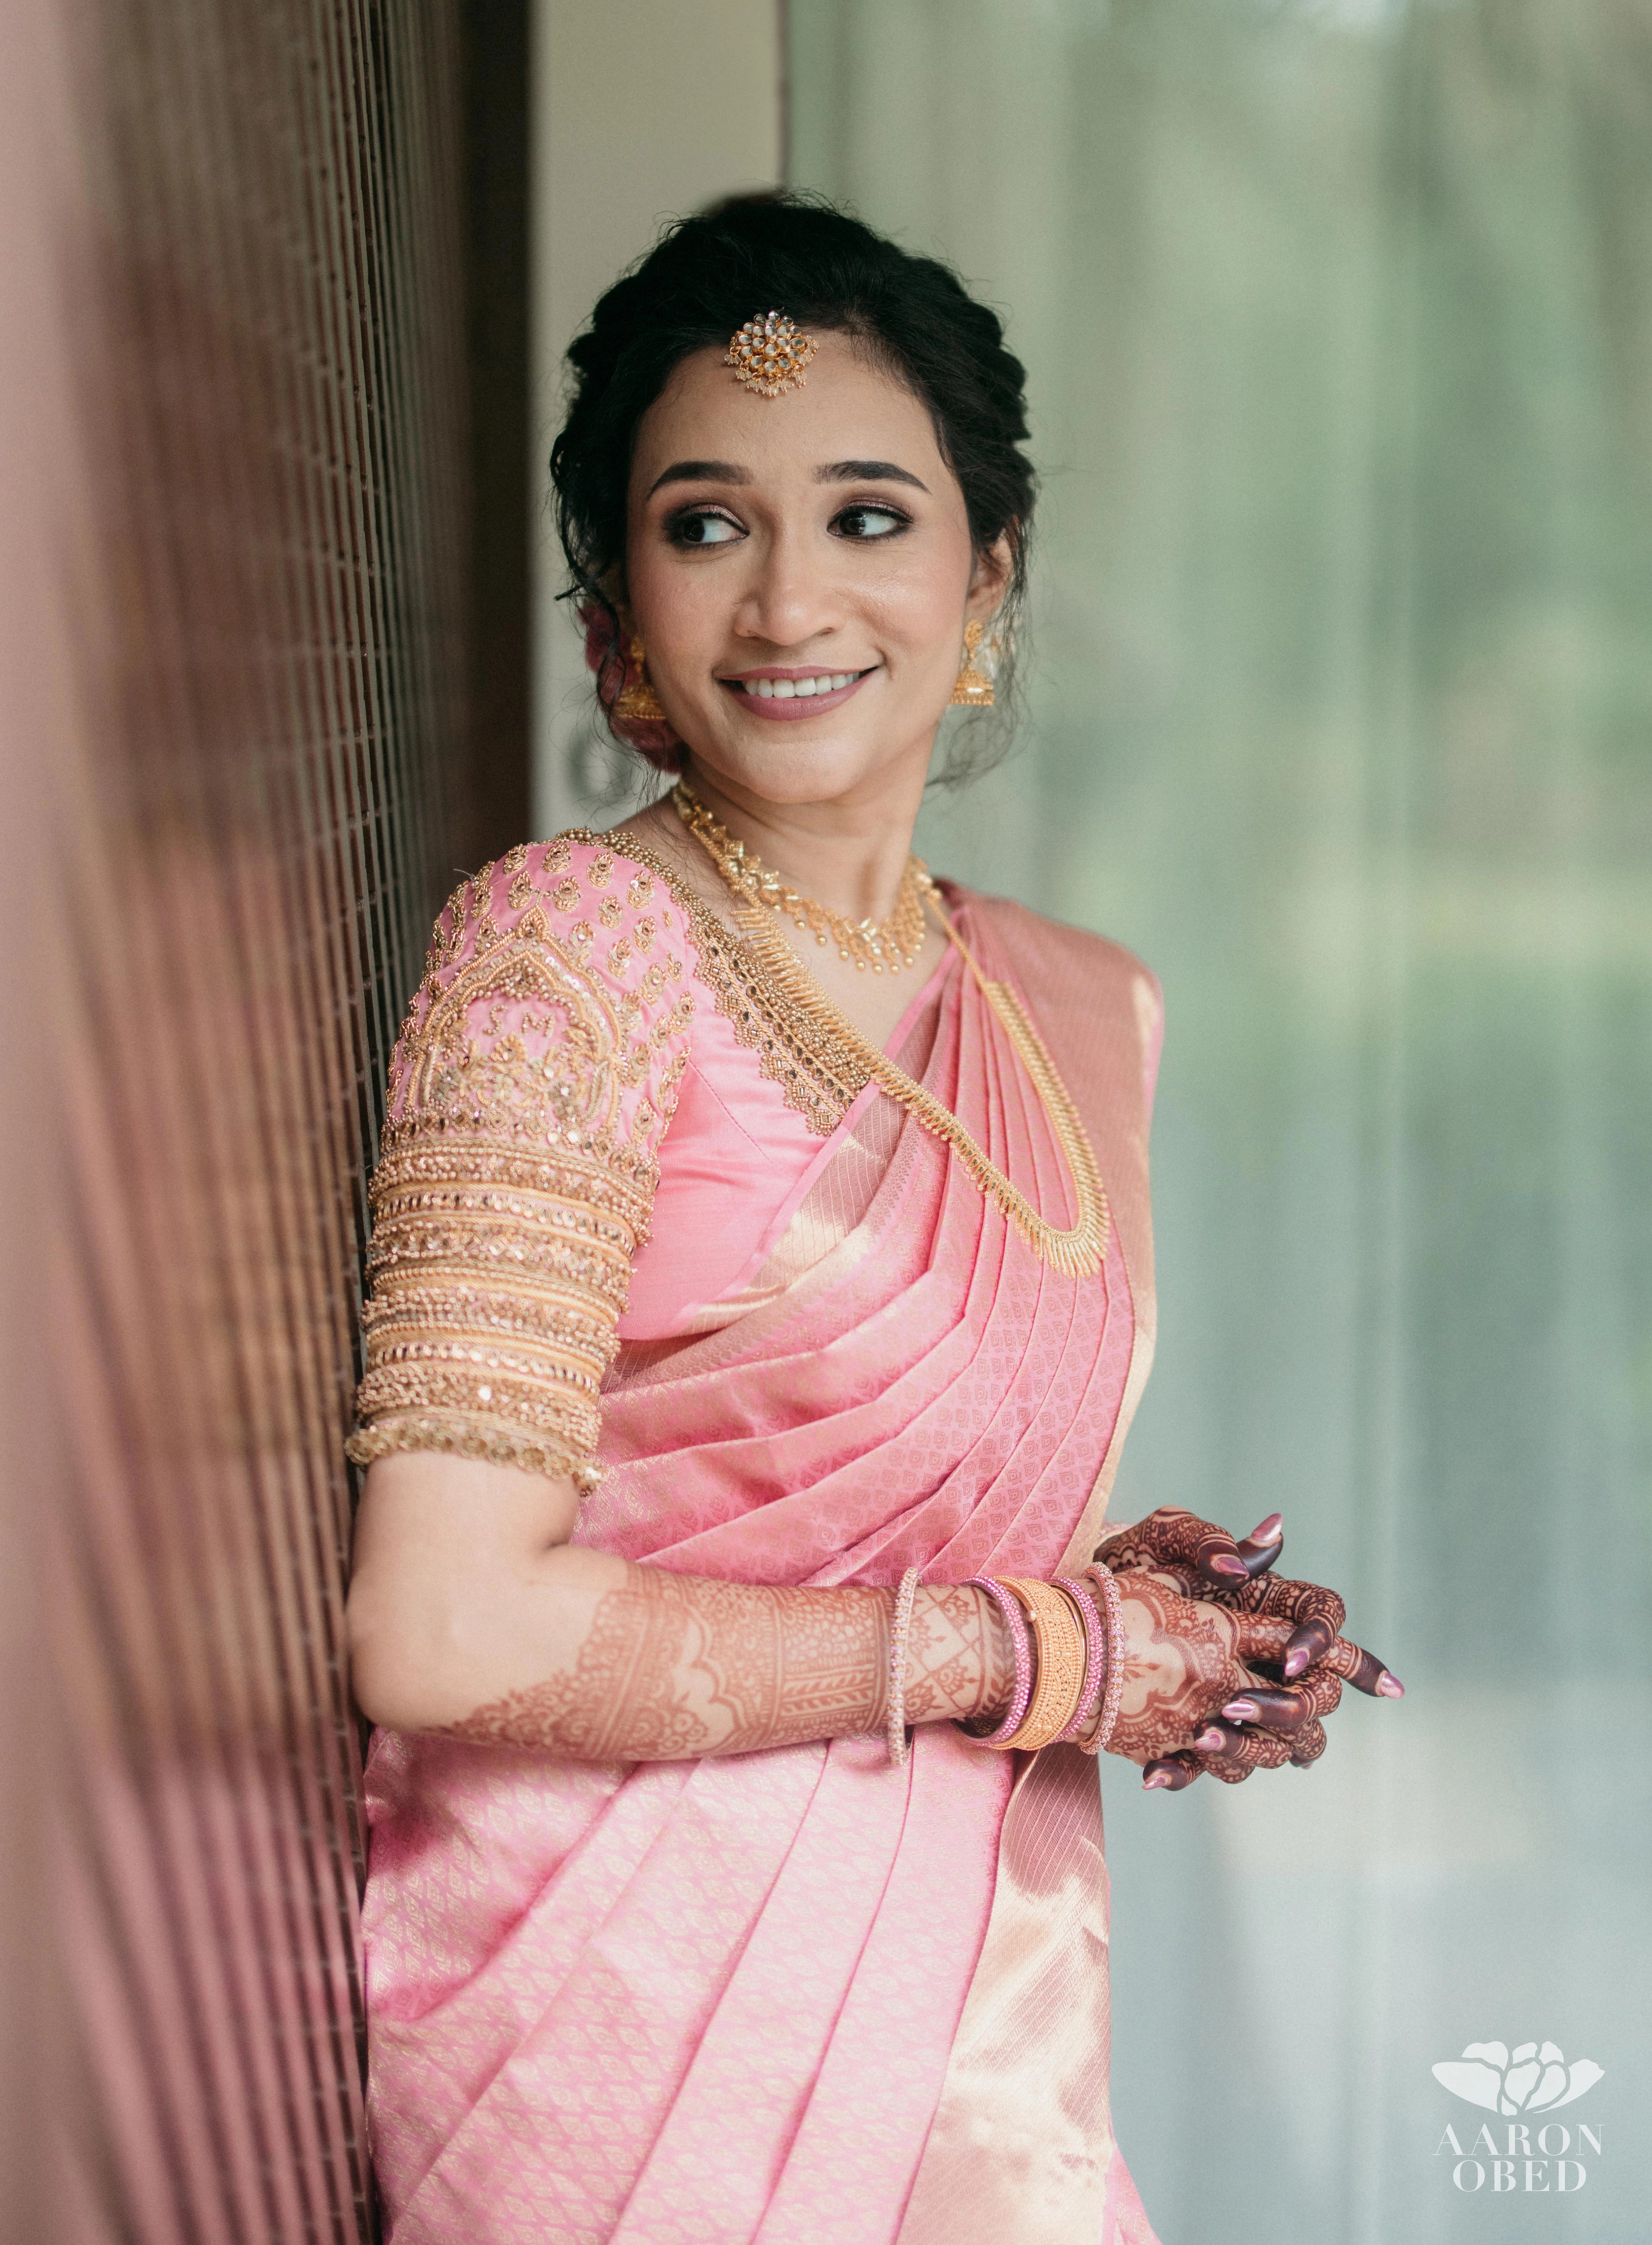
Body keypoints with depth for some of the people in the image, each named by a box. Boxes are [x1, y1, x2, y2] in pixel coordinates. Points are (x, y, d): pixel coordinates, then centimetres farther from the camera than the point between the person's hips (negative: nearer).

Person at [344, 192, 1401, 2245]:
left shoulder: (1090, 1013, 7)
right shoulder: (574, 945, -14)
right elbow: (447, 1631, -21)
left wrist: (1139, 1591, 0)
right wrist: (1028, 1649, -13)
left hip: (977, 2016, 6)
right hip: (632, 2023, -6)